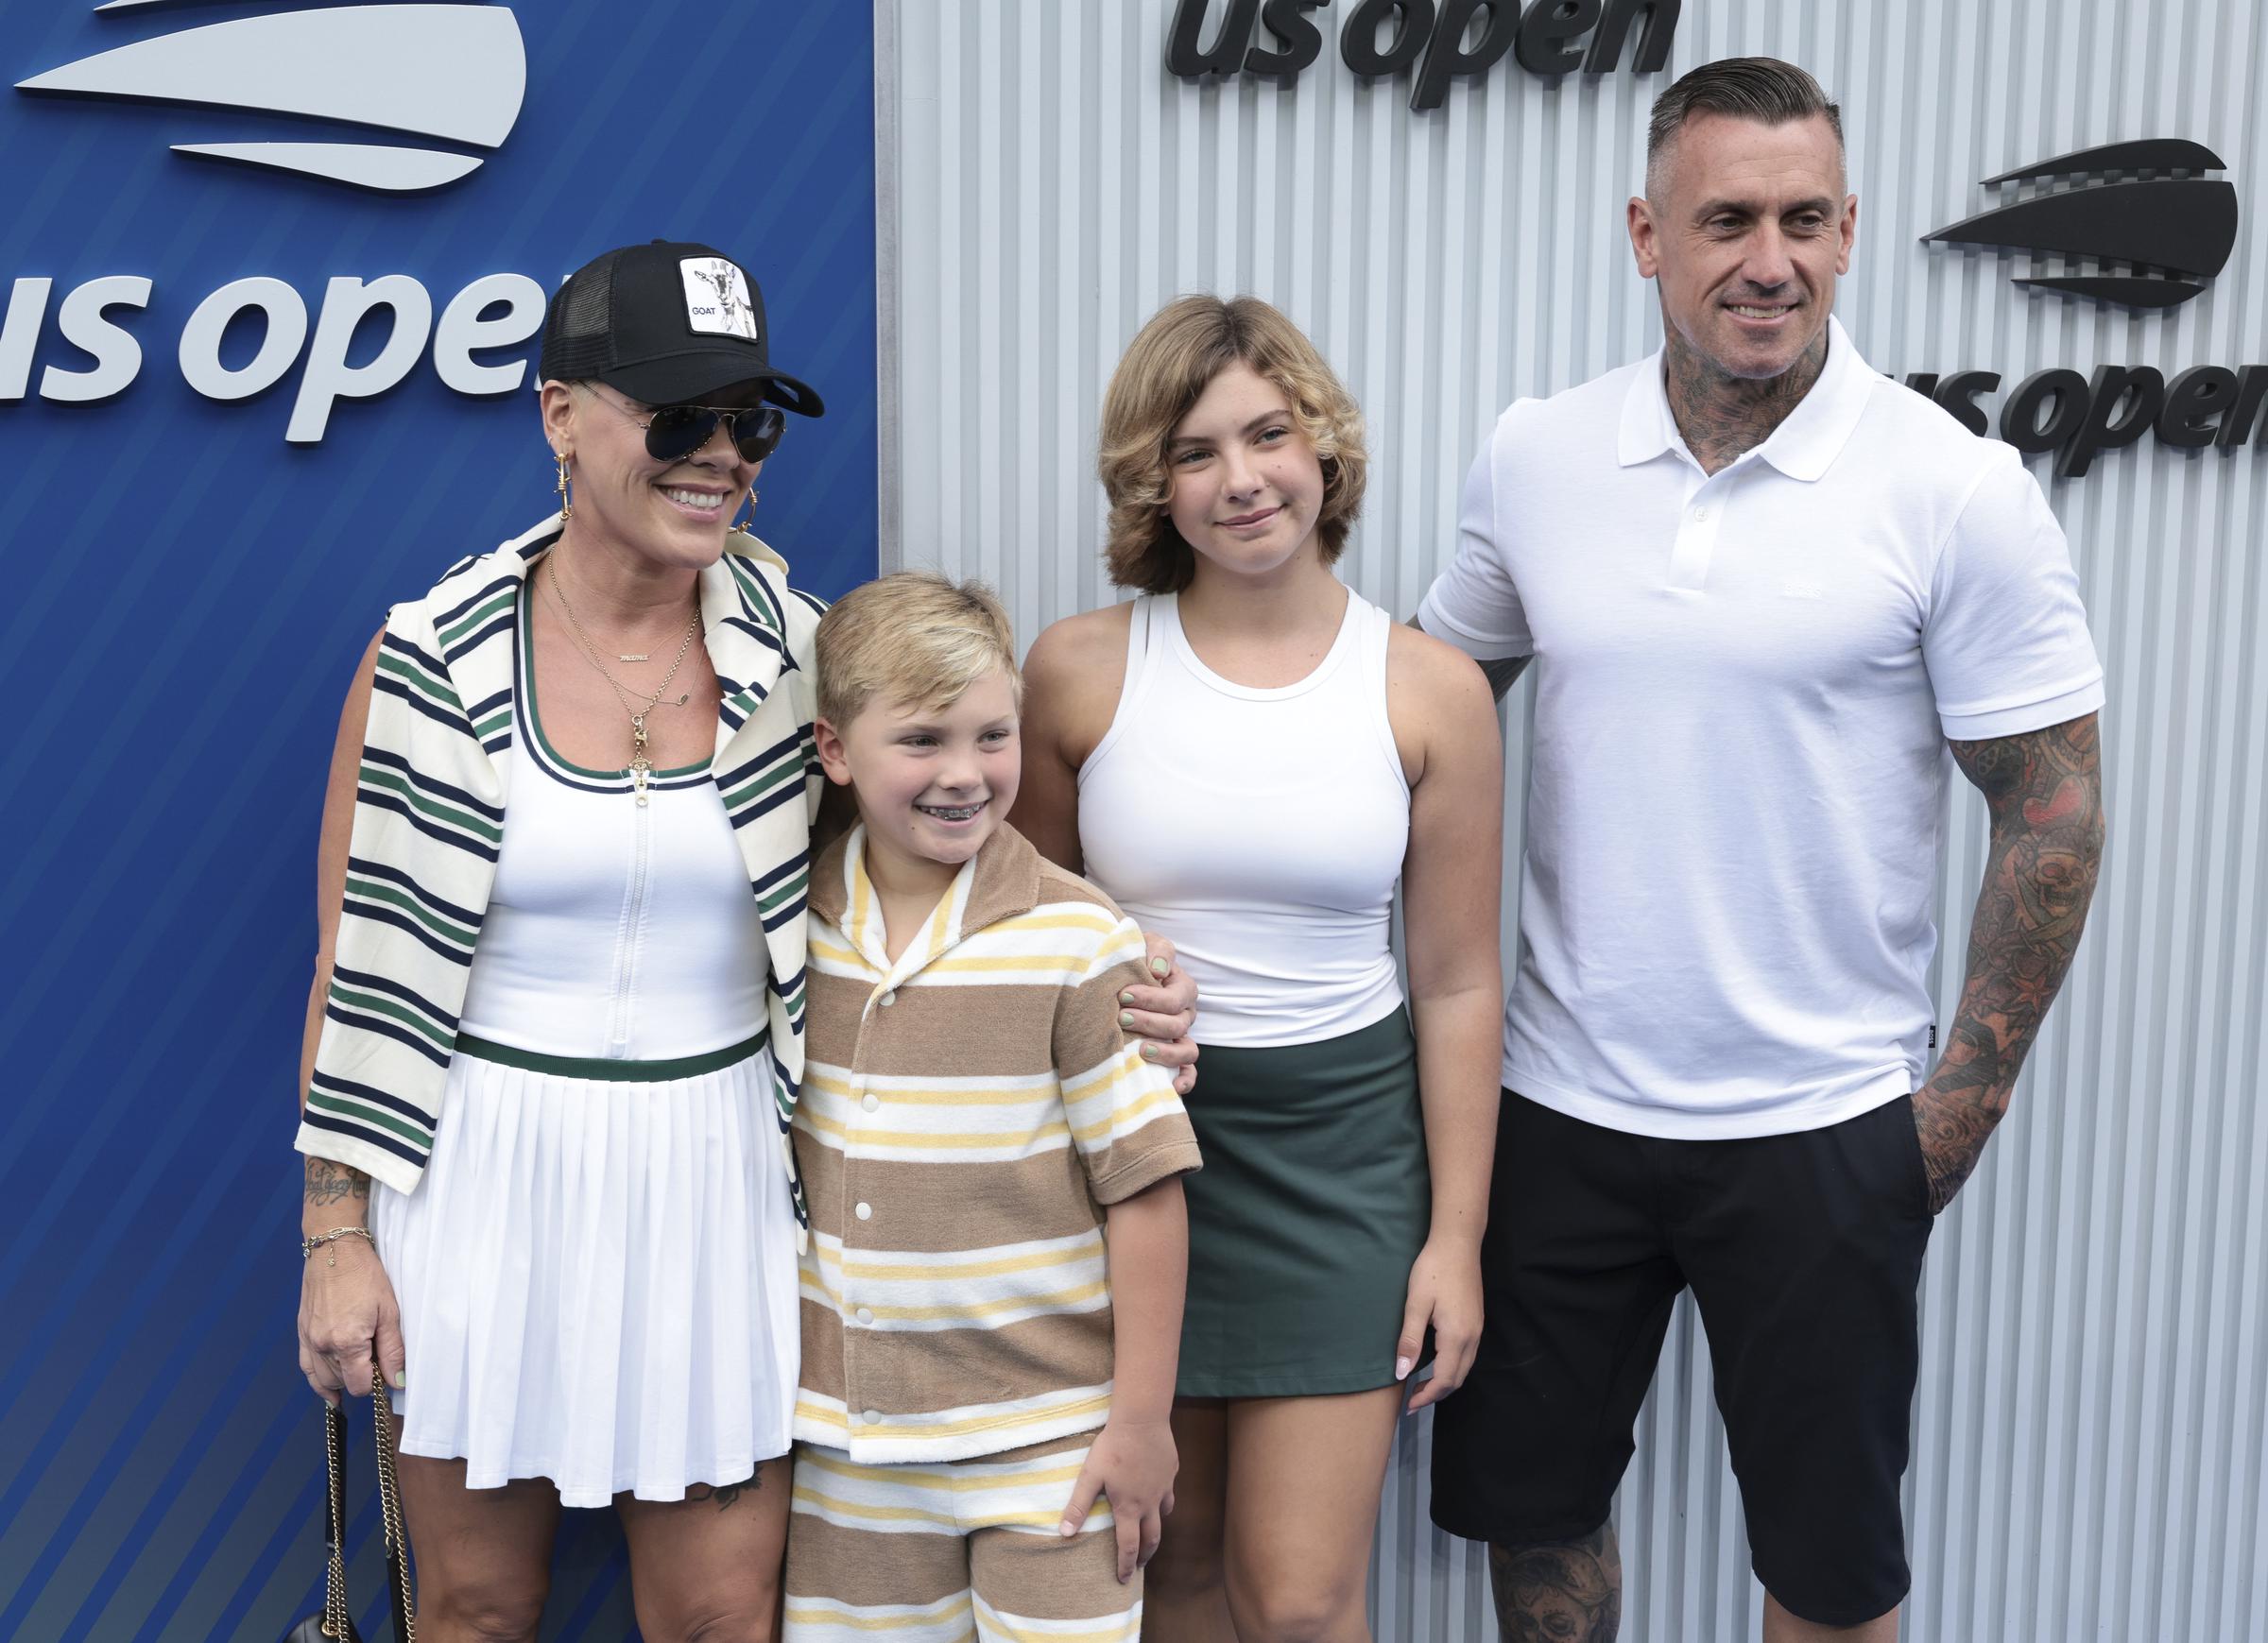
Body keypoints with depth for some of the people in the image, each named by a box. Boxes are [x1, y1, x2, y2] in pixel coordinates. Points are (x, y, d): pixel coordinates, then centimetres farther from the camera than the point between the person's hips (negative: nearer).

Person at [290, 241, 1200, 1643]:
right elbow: (360, 960, -1)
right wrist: (335, 1233, -3)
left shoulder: (803, 657, -2)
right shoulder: (438, 658, -6)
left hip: (717, 1180, 1)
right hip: (482, 1172, -1)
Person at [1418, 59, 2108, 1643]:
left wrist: (1965, 1098, -6)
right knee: (1528, 1508, 17)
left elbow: (2054, 810, -6)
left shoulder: (1956, 491, -11)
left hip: (1823, 1125, -3)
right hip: (1559, 1101, 3)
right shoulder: (1533, 459, -1)